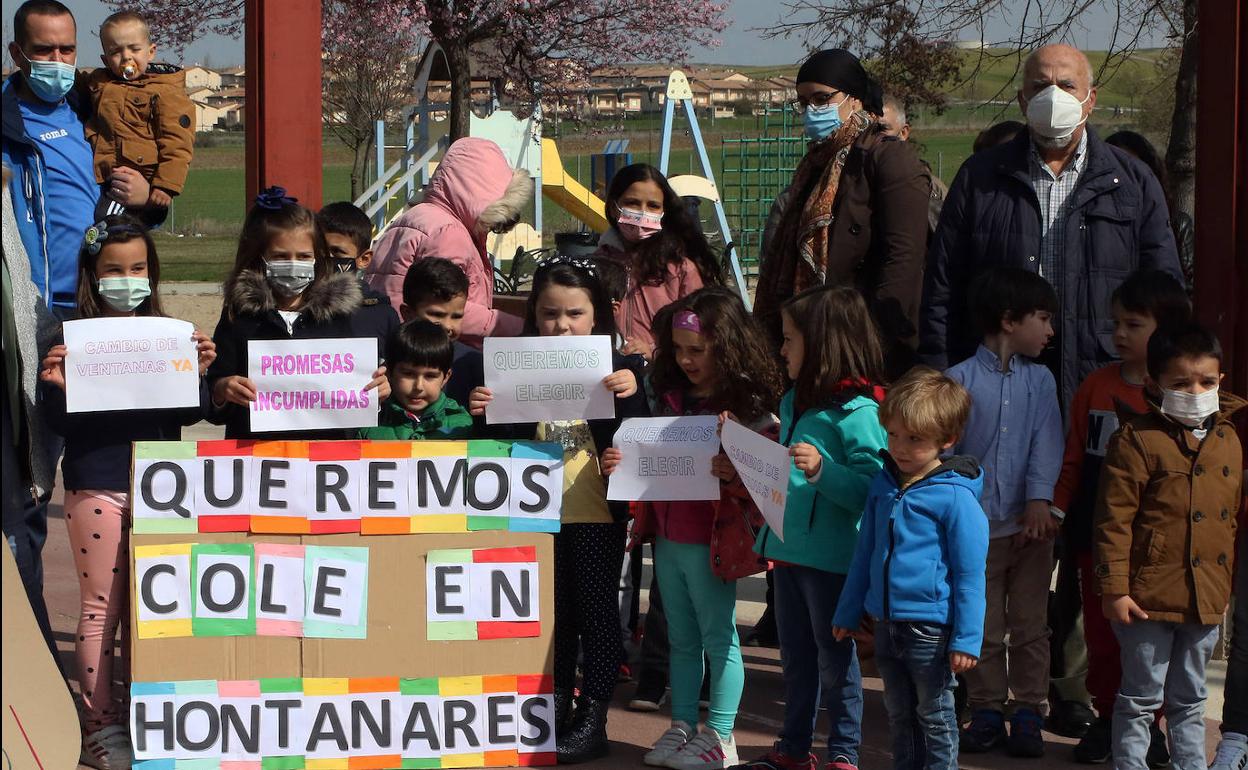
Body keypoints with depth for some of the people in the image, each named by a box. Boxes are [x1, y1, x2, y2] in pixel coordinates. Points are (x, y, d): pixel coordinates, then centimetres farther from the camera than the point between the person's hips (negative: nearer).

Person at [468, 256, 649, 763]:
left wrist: (630, 394, -23)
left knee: (597, 611, 2)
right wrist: (484, 413, -9)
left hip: (597, 514, -3)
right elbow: (507, 442, 10)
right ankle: (557, 710, 23)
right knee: (554, 613, 12)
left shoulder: (615, 368, -3)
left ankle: (593, 719, 7)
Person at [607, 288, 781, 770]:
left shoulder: (746, 406, -12)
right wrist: (622, 463, 1)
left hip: (712, 542, -7)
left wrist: (734, 476, -33)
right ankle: (681, 728, 24)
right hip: (668, 537, 7)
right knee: (681, 639, 15)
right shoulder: (672, 398, 9)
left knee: (718, 638, 3)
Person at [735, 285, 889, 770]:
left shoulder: (856, 412, -17)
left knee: (834, 657, 5)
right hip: (790, 549, 8)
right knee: (795, 656, 18)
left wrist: (822, 470, -32)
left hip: (832, 558, -8)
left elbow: (871, 489, -23)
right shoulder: (793, 403, 10)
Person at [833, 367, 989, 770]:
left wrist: (967, 638, -14)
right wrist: (848, 612, 19)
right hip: (886, 624, 7)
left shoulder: (955, 496, -14)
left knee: (935, 718, 6)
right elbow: (865, 554, 17)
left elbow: (970, 574, -12)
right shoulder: (883, 485, 6)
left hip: (930, 627, -7)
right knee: (900, 716, 18)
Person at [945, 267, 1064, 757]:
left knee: (1030, 625, 6)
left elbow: (1046, 442, -5)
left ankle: (1028, 712, 14)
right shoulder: (960, 380, -2)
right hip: (977, 526, -2)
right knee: (983, 628, 7)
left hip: (1030, 524, 2)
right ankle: (986, 711, 18)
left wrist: (1039, 501, -19)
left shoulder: (1040, 380, 5)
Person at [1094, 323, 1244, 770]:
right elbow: (1114, 520, -12)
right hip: (1149, 595, -5)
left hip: (1208, 598, 6)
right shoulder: (1137, 440, -11)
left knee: (1189, 700, 18)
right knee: (1141, 698, 4)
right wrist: (1114, 589, -15)